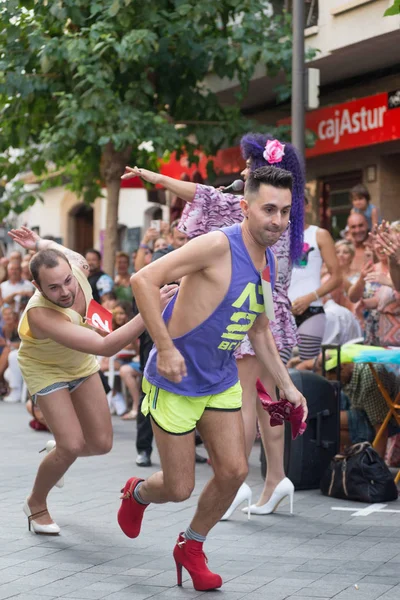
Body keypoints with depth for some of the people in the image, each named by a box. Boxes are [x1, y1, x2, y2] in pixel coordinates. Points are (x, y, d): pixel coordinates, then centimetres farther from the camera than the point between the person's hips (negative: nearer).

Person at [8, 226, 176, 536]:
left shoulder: (77, 265, -27)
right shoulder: (40, 315, -44)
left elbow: (62, 250, 3)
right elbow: (106, 347, -53)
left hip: (82, 364, 6)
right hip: (46, 370, -6)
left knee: (101, 443, 3)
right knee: (73, 445, -16)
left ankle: (58, 451, 37)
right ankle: (36, 504, 10)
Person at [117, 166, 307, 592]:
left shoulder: (268, 262, 4)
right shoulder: (219, 246, -23)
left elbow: (258, 331, 18)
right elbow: (143, 280, -27)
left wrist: (286, 385, 12)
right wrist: (165, 347, -28)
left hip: (221, 381, 7)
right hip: (175, 381, -7)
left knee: (234, 470, 0)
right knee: (180, 488, 0)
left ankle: (191, 546, 24)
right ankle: (137, 494, 36)